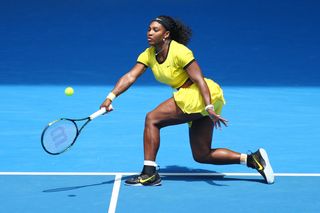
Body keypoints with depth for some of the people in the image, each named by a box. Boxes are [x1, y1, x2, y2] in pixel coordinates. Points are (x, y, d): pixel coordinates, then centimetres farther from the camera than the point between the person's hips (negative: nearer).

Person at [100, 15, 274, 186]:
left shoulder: (179, 52, -18)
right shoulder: (148, 55, 3)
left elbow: (199, 80, -22)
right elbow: (130, 77, -6)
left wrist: (209, 108, -31)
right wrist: (110, 97, -20)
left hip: (202, 95, -9)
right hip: (190, 98, 9)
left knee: (152, 119, -14)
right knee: (202, 156, 8)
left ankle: (149, 174, -11)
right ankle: (252, 159, 9)